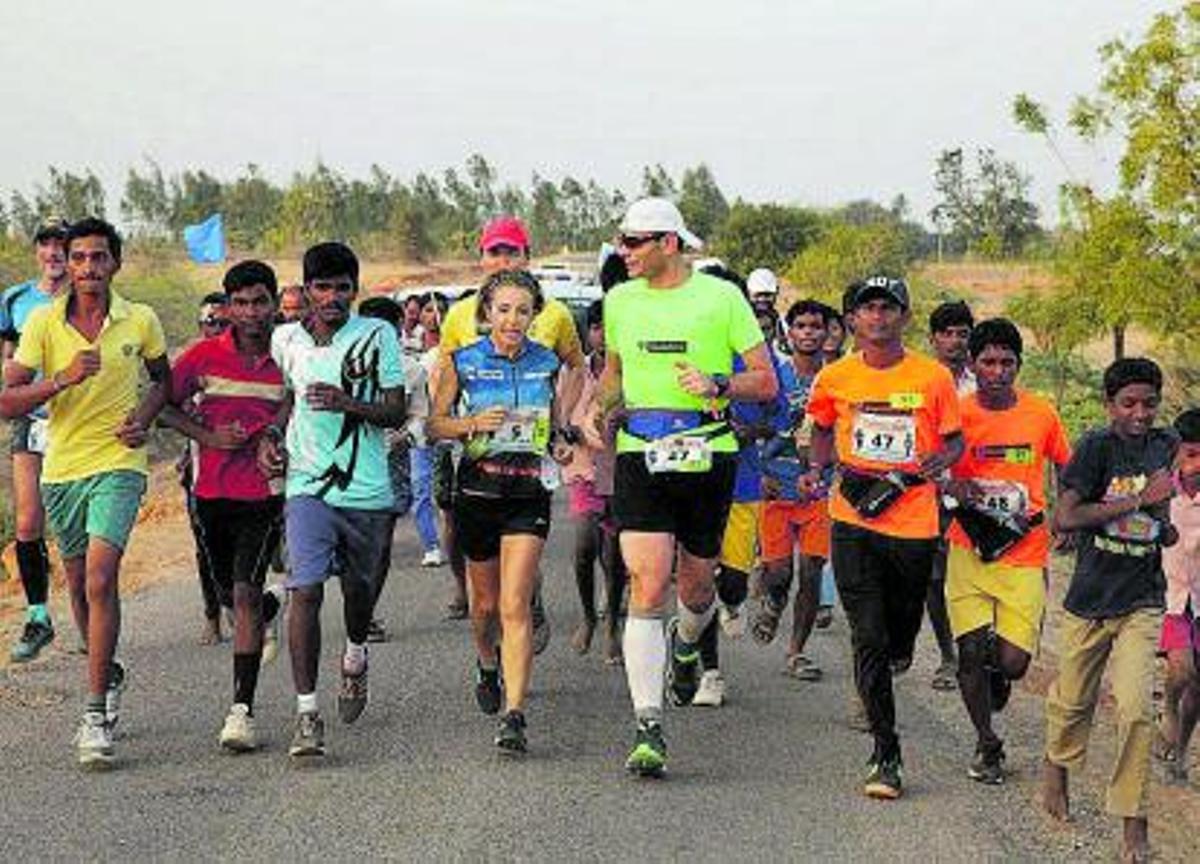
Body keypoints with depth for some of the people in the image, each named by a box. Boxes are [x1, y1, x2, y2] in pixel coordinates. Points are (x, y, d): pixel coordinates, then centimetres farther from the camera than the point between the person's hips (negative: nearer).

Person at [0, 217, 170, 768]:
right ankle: (109, 672, 41)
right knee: (79, 586, 15)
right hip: (62, 468, 3)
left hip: (118, 465, -3)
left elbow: (163, 378, 16)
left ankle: (96, 714, -14)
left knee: (99, 579, -18)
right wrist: (63, 379, -25)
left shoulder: (140, 322, -3)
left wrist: (145, 417, -4)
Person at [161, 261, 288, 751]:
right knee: (229, 588, 17)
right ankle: (270, 607, 55)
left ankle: (242, 710, -13)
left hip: (265, 494, -3)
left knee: (245, 592, -14)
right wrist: (208, 436, -10)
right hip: (212, 491, 3)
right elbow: (165, 404, 4)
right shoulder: (205, 355, -3)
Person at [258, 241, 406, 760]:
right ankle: (306, 713, -12)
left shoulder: (378, 336, -3)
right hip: (308, 484, 0)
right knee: (306, 590, -13)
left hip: (367, 488, 0)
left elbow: (396, 412, -4)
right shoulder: (286, 339, 5)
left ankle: (355, 660, 48)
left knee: (359, 586, 15)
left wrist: (348, 404, -21)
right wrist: (271, 436, 6)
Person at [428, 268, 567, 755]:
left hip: (530, 491, -1)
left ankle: (514, 715, -16)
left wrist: (561, 445, 0)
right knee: (485, 602, 15)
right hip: (477, 489, 1)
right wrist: (472, 424, -15)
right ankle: (488, 666, 48)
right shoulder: (463, 362, -2)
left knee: (515, 606, -12)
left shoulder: (546, 364, 3)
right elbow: (435, 423, 2)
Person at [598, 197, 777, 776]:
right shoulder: (620, 300, 8)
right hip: (640, 458, 1)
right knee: (647, 590, -12)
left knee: (696, 585, 12)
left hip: (708, 456, -1)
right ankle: (648, 727, -12)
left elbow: (766, 382, -1)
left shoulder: (721, 298, -2)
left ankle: (687, 645, 50)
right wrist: (598, 412, 10)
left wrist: (717, 385, -18)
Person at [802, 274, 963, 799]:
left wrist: (940, 461, -12)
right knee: (868, 638, -7)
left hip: (914, 522, 0)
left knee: (899, 638, 12)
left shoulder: (933, 377, -2)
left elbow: (955, 441, 9)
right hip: (852, 520, 0)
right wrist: (816, 469, 3)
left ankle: (876, 689, 48)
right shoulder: (835, 378, 3)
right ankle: (885, 754, -3)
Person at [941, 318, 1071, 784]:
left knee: (1012, 662, -7)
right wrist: (953, 488, -16)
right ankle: (986, 742, 17)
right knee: (972, 649, -5)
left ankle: (995, 677, 32)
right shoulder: (957, 413, -3)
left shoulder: (1041, 414, 1)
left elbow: (1066, 470, 17)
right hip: (969, 550, 0)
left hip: (1024, 553, 0)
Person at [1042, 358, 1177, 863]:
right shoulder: (1097, 446, -11)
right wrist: (1137, 502, -21)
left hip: (1141, 603, 2)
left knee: (1136, 709, -13)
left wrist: (1164, 527, 3)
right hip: (1088, 598, -2)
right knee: (1073, 701, 15)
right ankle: (1057, 764, 46)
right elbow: (1064, 518, -20)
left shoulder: (1166, 446, 3)